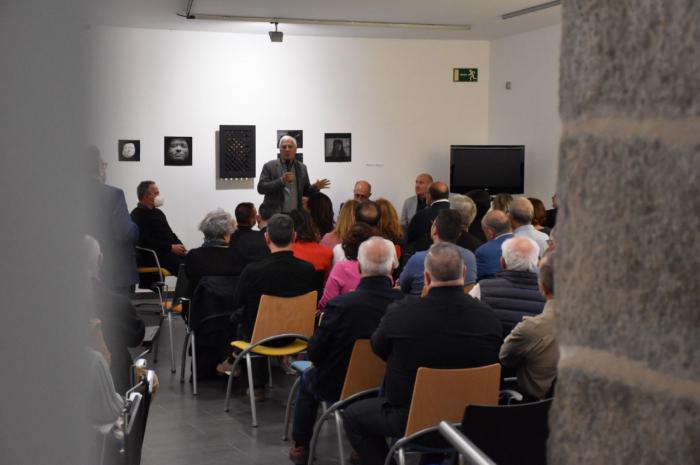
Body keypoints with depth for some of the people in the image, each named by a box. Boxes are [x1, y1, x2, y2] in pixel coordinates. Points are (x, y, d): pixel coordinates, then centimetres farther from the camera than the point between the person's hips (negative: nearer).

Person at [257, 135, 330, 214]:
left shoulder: (302, 167, 11)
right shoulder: (269, 166, 1)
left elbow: (306, 191, 17)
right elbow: (261, 188, -8)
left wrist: (315, 187, -4)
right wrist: (281, 181, -18)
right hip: (274, 214, -3)